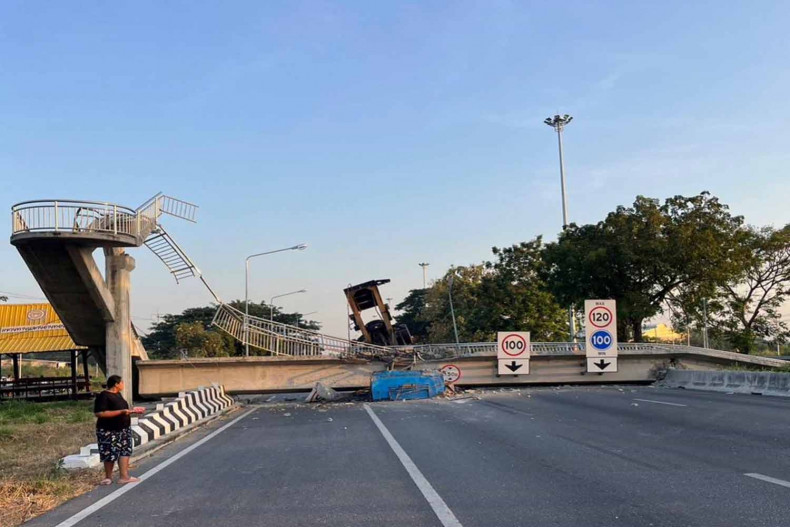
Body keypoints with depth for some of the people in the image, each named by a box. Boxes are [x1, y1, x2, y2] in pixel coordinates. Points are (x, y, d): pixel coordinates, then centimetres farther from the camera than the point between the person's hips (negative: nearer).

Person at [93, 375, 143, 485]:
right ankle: (108, 477, 20)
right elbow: (99, 413, -26)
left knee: (125, 451, 3)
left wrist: (132, 411, 11)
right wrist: (121, 412, -28)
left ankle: (124, 476, 4)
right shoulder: (103, 396, -17)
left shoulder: (117, 394, 11)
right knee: (110, 454, 2)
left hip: (123, 429, 8)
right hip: (109, 432, -8)